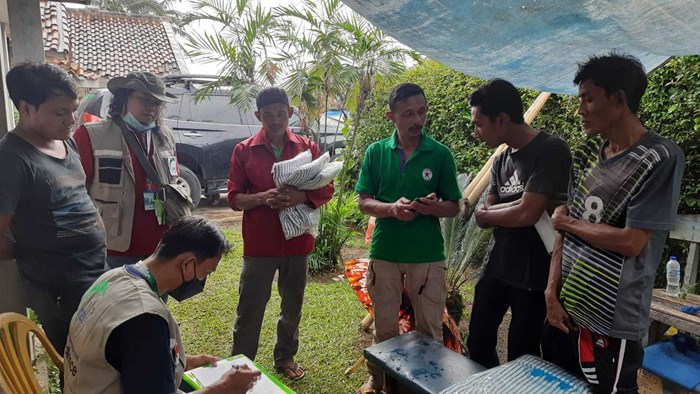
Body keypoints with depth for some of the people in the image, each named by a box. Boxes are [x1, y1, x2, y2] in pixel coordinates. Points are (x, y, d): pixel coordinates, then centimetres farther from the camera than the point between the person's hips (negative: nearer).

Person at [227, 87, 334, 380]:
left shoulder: (307, 147, 3)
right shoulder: (244, 150, -1)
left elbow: (326, 190, 2)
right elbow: (234, 198, -2)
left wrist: (301, 197, -19)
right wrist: (263, 197, -22)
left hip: (297, 241, 2)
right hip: (259, 243, -2)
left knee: (293, 307, 16)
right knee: (249, 310, 5)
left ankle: (285, 358, 36)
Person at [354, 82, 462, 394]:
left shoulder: (440, 154, -3)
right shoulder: (375, 152, -1)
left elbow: (454, 207, 1)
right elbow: (364, 202, -2)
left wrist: (432, 207, -21)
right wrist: (392, 208, -22)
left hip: (428, 254, 0)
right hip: (384, 252, 1)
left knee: (430, 330, 10)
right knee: (384, 327, 16)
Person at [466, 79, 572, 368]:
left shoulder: (550, 150, -15)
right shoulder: (500, 160, 7)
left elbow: (527, 213, -23)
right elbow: (484, 218, 5)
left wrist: (486, 214, -5)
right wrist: (497, 213, -16)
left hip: (533, 274, -7)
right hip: (495, 266, 7)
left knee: (521, 356, 9)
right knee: (478, 344, 17)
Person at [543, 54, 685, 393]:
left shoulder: (661, 158, -14)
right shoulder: (588, 155, 6)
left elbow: (630, 242, -20)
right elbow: (565, 227, 5)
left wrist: (567, 221, -7)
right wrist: (552, 292, -2)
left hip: (610, 325, -6)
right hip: (564, 310, 6)